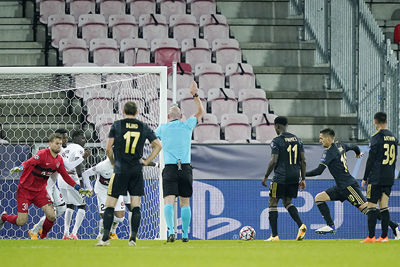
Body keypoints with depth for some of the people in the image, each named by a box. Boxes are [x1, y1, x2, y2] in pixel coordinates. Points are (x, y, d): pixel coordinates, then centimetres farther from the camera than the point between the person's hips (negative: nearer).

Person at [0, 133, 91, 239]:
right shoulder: (43, 154, -19)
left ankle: (43, 237, 14)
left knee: (51, 216, -13)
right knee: (21, 221, -8)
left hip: (40, 190, 6)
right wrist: (20, 168, -57)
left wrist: (79, 189, 9)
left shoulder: (59, 160, 3)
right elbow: (29, 162, -36)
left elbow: (66, 177, 13)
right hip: (25, 189, -6)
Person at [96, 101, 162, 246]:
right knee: (136, 206, 5)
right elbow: (158, 145, 7)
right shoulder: (144, 127, 6)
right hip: (137, 171, 2)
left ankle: (105, 238, -4)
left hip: (120, 169, -2)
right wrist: (146, 161, 11)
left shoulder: (117, 125, 0)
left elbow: (108, 148, -3)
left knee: (110, 204, 1)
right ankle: (133, 238, 0)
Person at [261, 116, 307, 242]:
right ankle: (301, 225, -4)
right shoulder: (297, 140, 10)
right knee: (287, 202, 19)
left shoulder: (277, 141, -9)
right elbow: (303, 161, 9)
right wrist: (303, 179, 13)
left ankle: (274, 235, 1)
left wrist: (266, 177, -4)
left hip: (281, 177, -6)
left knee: (272, 203, 5)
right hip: (295, 177, 6)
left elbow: (274, 161, -14)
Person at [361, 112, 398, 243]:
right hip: (389, 178, 7)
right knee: (384, 206, 7)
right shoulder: (393, 137, 11)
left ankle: (371, 236, -7)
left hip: (376, 178, -7)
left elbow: (371, 160, -11)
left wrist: (365, 178, -6)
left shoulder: (376, 137, -11)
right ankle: (384, 236, 4)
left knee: (371, 206, -4)